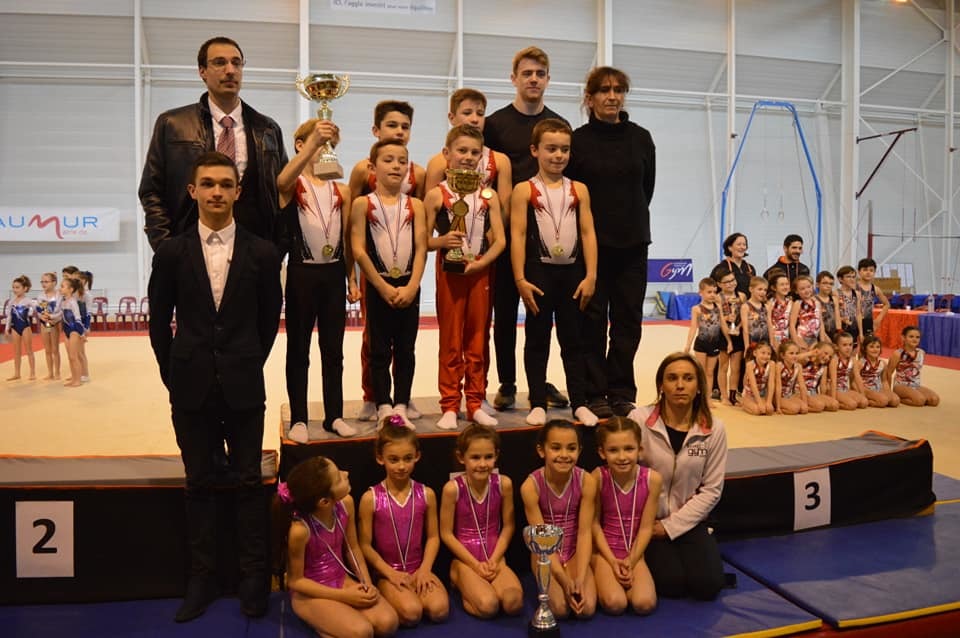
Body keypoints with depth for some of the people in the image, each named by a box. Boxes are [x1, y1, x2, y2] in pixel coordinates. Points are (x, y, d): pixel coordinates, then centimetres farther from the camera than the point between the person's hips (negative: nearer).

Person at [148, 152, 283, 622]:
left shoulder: (261, 253, -1)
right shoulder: (172, 252, 2)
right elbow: (159, 321, 8)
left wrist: (248, 365, 8)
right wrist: (173, 373, 7)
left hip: (244, 387, -1)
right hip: (191, 388, 1)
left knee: (249, 483, 6)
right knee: (199, 485, 10)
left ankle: (253, 580, 18)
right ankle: (202, 580, 22)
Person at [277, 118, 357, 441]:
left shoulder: (341, 191, 8)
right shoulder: (292, 186, -3)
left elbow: (347, 239, 12)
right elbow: (283, 180, -30)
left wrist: (352, 278, 9)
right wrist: (314, 141, -38)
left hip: (334, 273, 4)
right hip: (301, 273, -3)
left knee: (333, 349, 9)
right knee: (298, 349, 5)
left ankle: (334, 415, 19)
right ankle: (298, 419, 13)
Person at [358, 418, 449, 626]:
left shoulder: (426, 494, -2)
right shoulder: (370, 498, -10)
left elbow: (433, 536, 4)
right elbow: (365, 545, -5)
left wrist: (424, 569, -9)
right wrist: (390, 573, -12)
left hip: (419, 569, 3)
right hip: (387, 571, -2)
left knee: (439, 610, -22)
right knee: (411, 613, -27)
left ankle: (417, 589, 6)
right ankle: (392, 597, 3)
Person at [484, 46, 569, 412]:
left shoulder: (559, 126, 11)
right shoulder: (495, 123, 3)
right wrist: (498, 214, -9)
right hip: (506, 231, -2)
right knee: (505, 310, 3)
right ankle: (507, 383, 13)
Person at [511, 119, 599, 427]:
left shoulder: (579, 190, 7)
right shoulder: (524, 190, -2)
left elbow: (588, 233, 4)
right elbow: (518, 236, -6)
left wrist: (590, 276, -3)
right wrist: (520, 279, -12)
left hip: (572, 272, 3)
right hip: (540, 272, -2)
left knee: (573, 340, 9)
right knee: (537, 341, 5)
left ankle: (579, 403, 16)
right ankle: (538, 404, 13)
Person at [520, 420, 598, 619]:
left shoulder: (586, 481, -16)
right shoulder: (531, 486, -21)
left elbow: (585, 532, -15)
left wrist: (580, 578, -25)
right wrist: (564, 579, -25)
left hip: (575, 551, 2)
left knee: (587, 607, -19)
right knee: (560, 608, -22)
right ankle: (548, 584, 10)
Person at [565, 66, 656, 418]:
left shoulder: (641, 138, 8)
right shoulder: (578, 140, -2)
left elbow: (647, 188, 15)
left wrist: (632, 220, 13)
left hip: (632, 243, 3)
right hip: (591, 243, -3)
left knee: (628, 319, 5)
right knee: (593, 318, 1)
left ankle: (622, 393, 15)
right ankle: (595, 394, 10)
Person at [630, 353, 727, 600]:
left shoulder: (714, 429, -7)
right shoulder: (639, 420, -14)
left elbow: (711, 489, -3)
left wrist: (670, 525, -9)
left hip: (689, 521, 2)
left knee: (707, 586, -13)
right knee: (671, 585, -17)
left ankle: (685, 557, 19)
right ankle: (653, 556, 16)